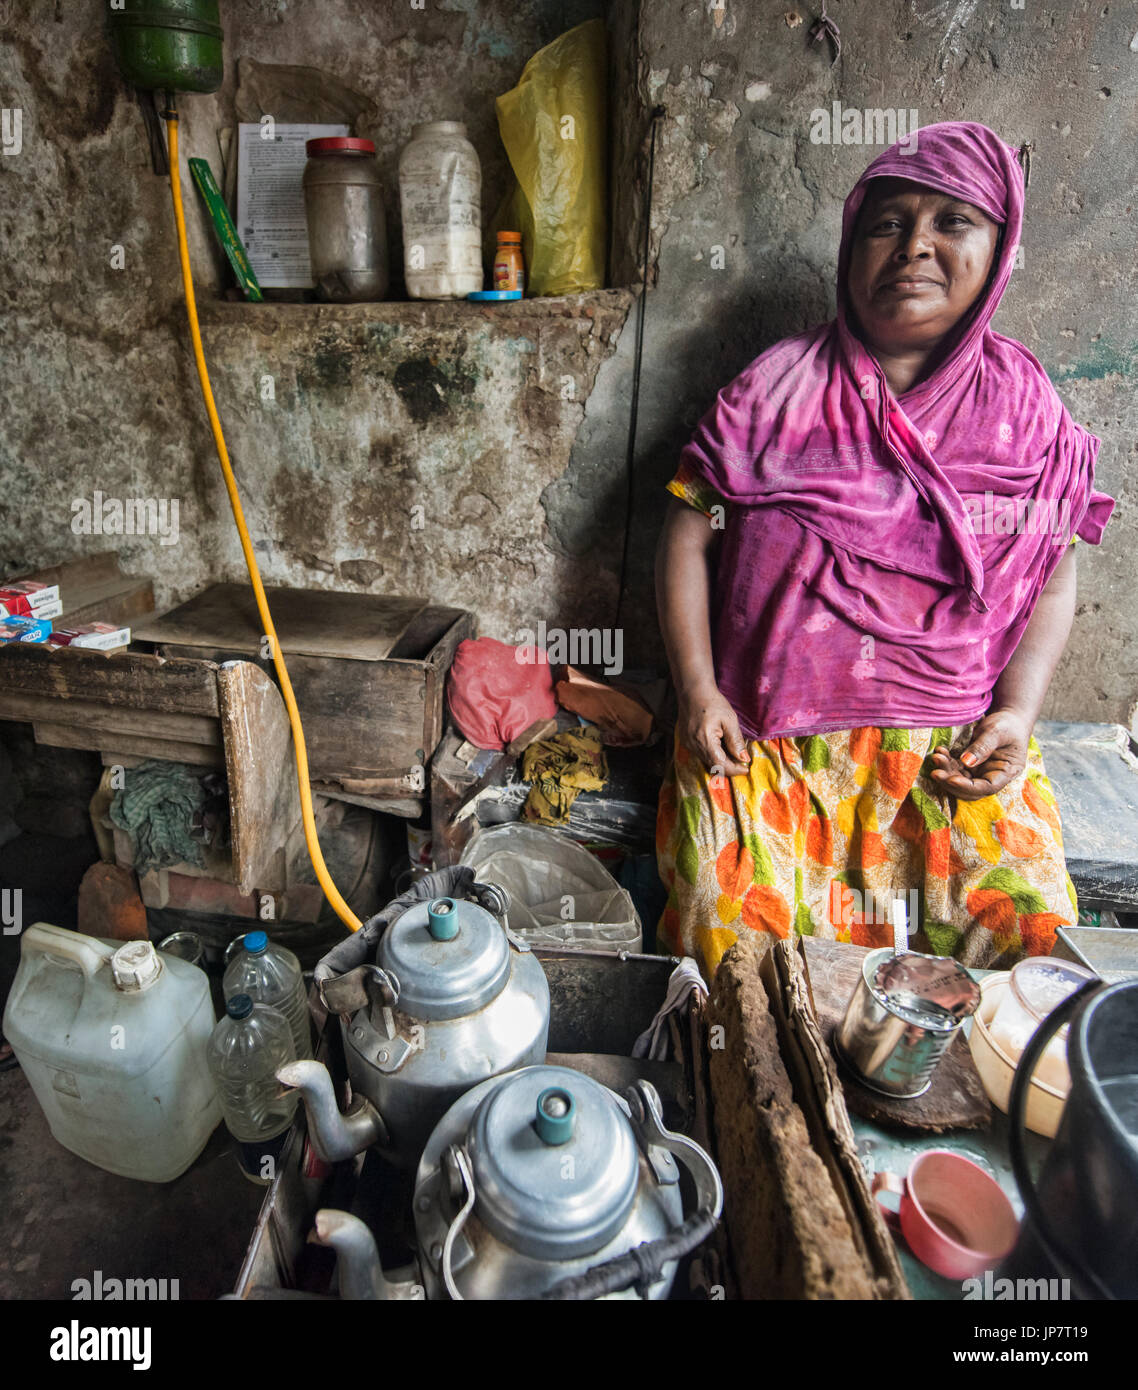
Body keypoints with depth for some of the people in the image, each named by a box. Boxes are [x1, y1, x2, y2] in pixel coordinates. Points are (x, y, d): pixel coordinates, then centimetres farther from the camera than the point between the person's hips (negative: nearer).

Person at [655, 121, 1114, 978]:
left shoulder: (1027, 411, 8)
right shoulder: (777, 390, 2)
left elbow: (1053, 587, 11)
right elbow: (689, 536, 0)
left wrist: (1016, 715, -5)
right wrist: (698, 692, -9)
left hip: (953, 739, 2)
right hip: (769, 727, -1)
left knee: (1023, 921, -13)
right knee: (739, 916, -18)